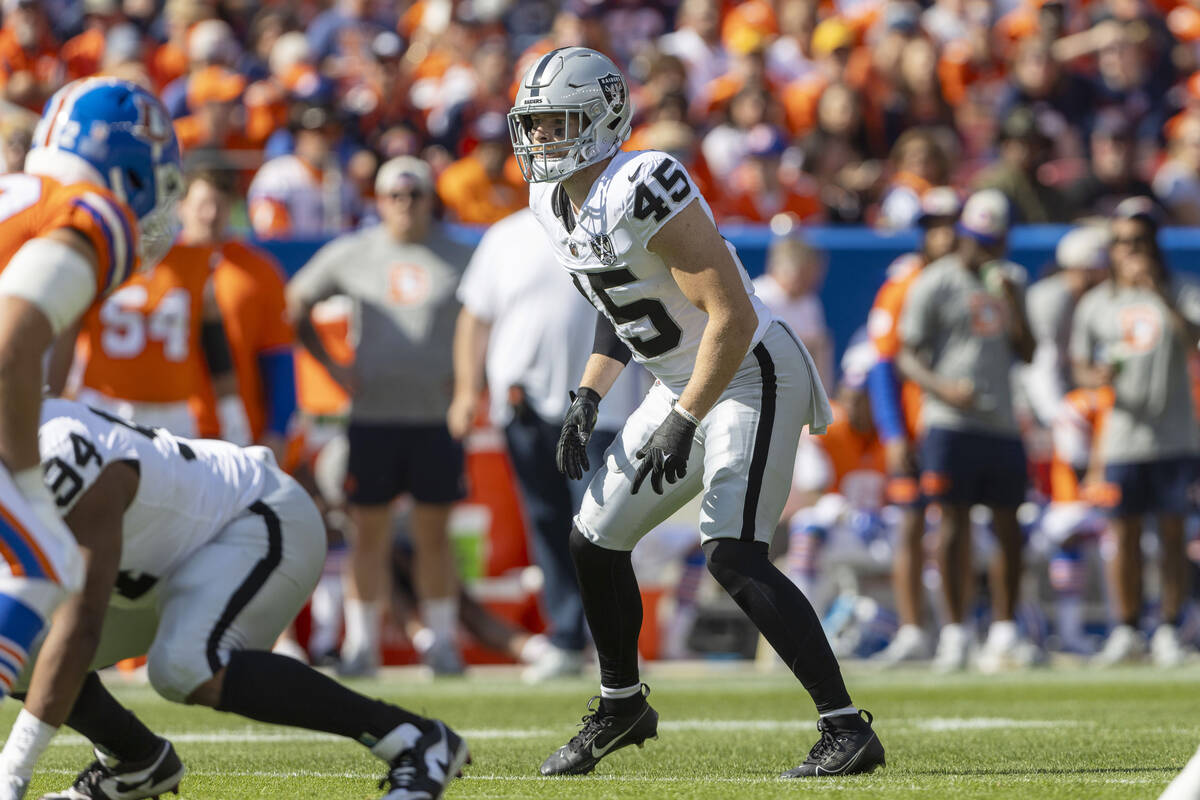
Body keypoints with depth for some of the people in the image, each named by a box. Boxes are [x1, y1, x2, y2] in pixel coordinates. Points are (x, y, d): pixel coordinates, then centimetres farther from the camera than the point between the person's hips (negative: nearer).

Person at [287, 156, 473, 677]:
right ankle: (361, 642, 8)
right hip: (373, 414, 0)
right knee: (369, 532, 1)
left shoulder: (461, 259, 3)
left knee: (433, 532, 4)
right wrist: (331, 366, 6)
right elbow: (295, 304, 14)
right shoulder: (352, 254, 3)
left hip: (438, 416, 0)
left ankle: (442, 640, 13)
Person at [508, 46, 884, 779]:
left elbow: (733, 317, -27)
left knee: (734, 555, -23)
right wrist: (588, 400, 11)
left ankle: (848, 731, -22)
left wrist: (682, 425, -26)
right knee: (596, 540, 15)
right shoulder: (556, 203, 4)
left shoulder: (642, 192, -26)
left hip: (752, 376, -10)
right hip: (685, 386, 10)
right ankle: (622, 706, 36)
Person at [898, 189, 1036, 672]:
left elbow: (1027, 354, 15)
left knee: (1008, 525, 3)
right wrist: (943, 388, -20)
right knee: (955, 523, -5)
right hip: (951, 421, -5)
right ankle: (955, 631, -1)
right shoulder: (934, 283, -1)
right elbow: (908, 357, -3)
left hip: (1002, 422, 5)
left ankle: (1004, 631, 9)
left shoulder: (1007, 281, 16)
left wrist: (1013, 303, 0)